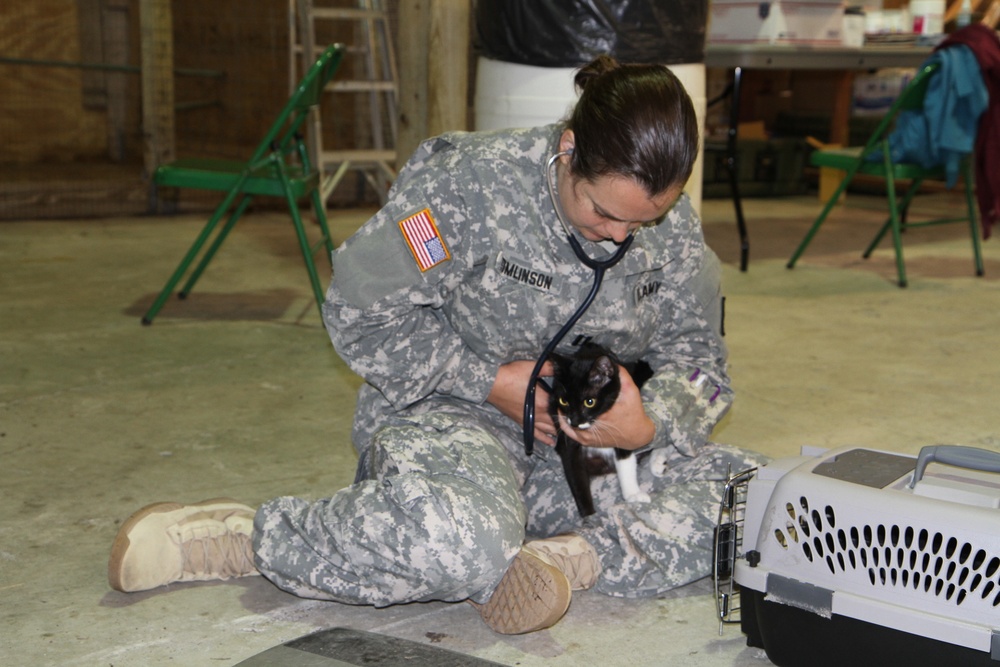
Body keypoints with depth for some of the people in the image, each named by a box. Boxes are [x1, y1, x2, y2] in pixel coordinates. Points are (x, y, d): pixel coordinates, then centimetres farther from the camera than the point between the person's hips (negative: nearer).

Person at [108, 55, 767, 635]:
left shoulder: (674, 224, -2)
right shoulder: (468, 181, -16)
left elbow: (695, 359, 6)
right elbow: (361, 312, -11)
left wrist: (649, 425, -17)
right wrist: (493, 381, -16)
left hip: (590, 447, 5)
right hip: (452, 413, -5)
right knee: (456, 537, -41)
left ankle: (568, 555, -24)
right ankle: (243, 537, -17)